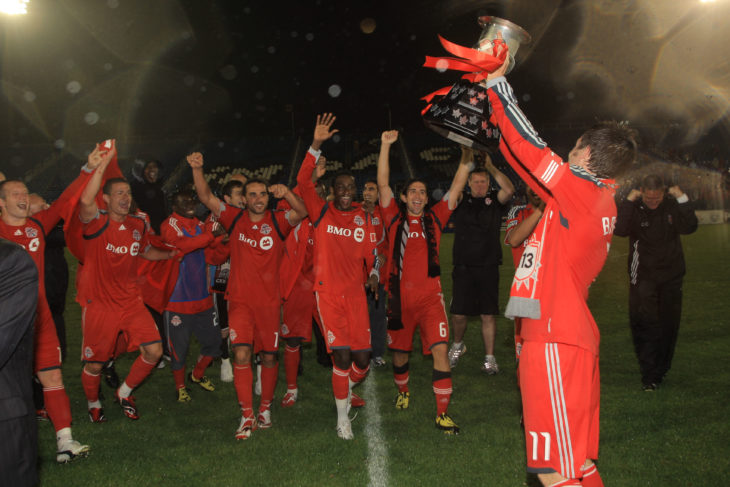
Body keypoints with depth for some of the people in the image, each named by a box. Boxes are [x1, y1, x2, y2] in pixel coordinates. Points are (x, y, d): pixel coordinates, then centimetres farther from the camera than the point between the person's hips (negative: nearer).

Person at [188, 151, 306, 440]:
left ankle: (265, 408, 28)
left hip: (269, 301, 0)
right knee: (241, 355, -11)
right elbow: (206, 198, -6)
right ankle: (247, 416, -1)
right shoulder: (235, 219, 2)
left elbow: (301, 212, -18)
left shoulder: (278, 221, 0)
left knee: (269, 356, 10)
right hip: (240, 300, 0)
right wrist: (197, 169, -21)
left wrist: (287, 193, -37)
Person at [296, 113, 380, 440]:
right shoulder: (321, 212, 2)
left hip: (356, 293, 3)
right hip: (328, 293, -3)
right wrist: (316, 146, -18)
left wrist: (373, 273, -6)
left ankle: (346, 390, 34)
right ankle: (342, 418, 7)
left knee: (362, 357, -1)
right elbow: (303, 182, -11)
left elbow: (371, 253, 15)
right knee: (342, 355, -10)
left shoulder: (364, 218, 11)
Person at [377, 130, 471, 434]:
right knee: (400, 351, 14)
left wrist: (466, 159, -4)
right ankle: (403, 392, 44)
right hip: (400, 297, 0)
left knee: (440, 350, -12)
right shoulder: (395, 218, 5)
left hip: (430, 297, 0)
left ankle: (443, 413, -3)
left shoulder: (434, 218, 8)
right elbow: (383, 184, -2)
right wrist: (385, 146, -9)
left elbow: (456, 188, 5)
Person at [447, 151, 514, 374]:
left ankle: (489, 358, 13)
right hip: (463, 267, 0)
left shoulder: (494, 201, 5)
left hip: (488, 268, 0)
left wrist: (490, 165, -8)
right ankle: (458, 345, 30)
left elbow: (509, 190, -13)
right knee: (458, 314, 2)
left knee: (488, 314, 2)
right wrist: (466, 161, -14)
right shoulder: (462, 201, 6)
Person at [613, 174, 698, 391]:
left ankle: (660, 371, 25)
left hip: (671, 275, 3)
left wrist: (682, 199, -16)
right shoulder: (633, 208, -6)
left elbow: (689, 227, -13)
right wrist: (629, 201, -23)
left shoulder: (672, 205, -1)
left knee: (669, 324, 9)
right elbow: (619, 230, -23)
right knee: (644, 324, -9)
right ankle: (649, 375, -3)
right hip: (642, 276, -2)